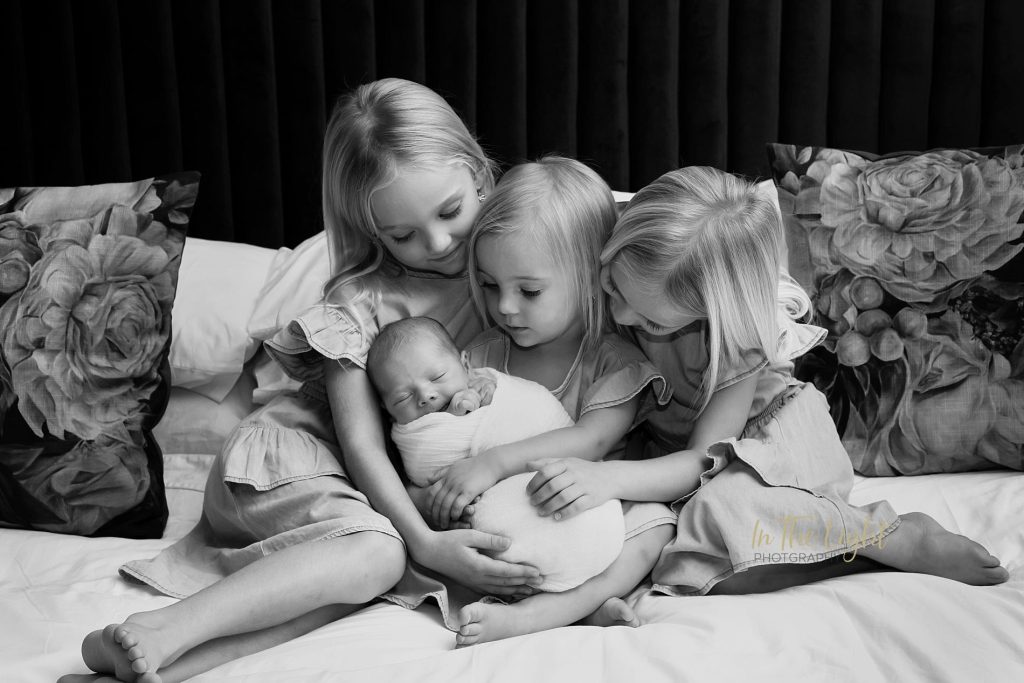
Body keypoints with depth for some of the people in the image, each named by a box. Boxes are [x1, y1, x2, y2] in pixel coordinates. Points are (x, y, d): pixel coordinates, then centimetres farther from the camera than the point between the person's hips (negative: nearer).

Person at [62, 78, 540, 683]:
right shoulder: (361, 301, -16)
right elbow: (361, 443, -18)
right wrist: (425, 542, -29)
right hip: (283, 456, -4)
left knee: (365, 575, -29)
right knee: (376, 552, -34)